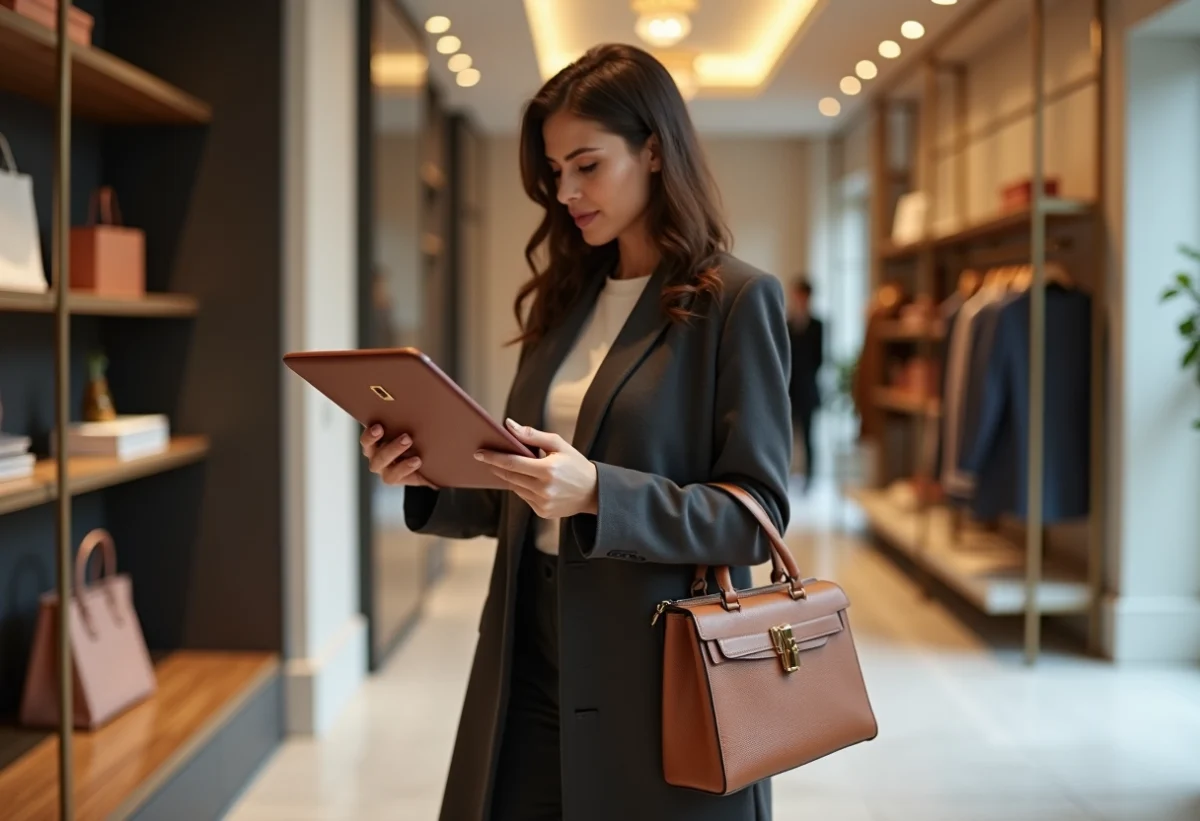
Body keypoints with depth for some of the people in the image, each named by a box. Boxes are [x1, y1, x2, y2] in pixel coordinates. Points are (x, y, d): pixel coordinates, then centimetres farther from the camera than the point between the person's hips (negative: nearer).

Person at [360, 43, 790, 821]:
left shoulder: (735, 299, -8)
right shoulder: (563, 299, 10)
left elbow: (755, 516, -12)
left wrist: (597, 492, -25)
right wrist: (433, 478, -5)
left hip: (658, 672, -5)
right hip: (530, 656, 5)